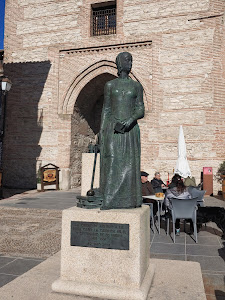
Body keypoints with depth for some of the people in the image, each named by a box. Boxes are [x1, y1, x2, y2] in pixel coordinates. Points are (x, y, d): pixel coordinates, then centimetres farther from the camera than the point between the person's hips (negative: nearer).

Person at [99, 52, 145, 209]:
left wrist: (131, 120, -16)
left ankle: (129, 201, 7)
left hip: (131, 130, 1)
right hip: (113, 130, 0)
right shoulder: (110, 85, 11)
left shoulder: (136, 86, 11)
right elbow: (106, 110, 9)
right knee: (112, 163, -6)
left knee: (130, 164, -1)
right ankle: (109, 201, -1)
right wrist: (102, 132, 1)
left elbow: (141, 110, 5)